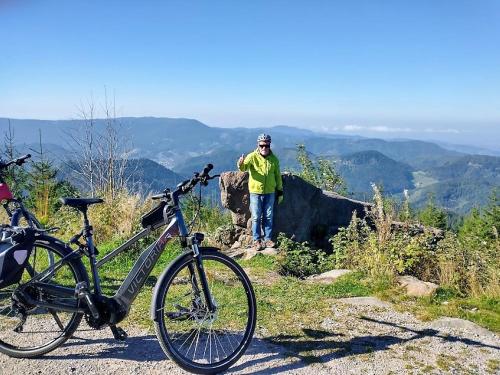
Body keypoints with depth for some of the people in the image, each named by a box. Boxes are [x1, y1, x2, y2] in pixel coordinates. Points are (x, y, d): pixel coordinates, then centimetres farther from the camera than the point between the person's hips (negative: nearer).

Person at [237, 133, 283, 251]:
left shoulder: (274, 159, 2)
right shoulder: (252, 156, -9)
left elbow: (278, 176, 9)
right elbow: (244, 168, -27)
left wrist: (280, 191, 9)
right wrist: (241, 164, -50)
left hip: (270, 192, 3)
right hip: (255, 192, -2)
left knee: (268, 217, 11)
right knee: (256, 217, 4)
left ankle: (268, 239, 23)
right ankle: (257, 240, 16)